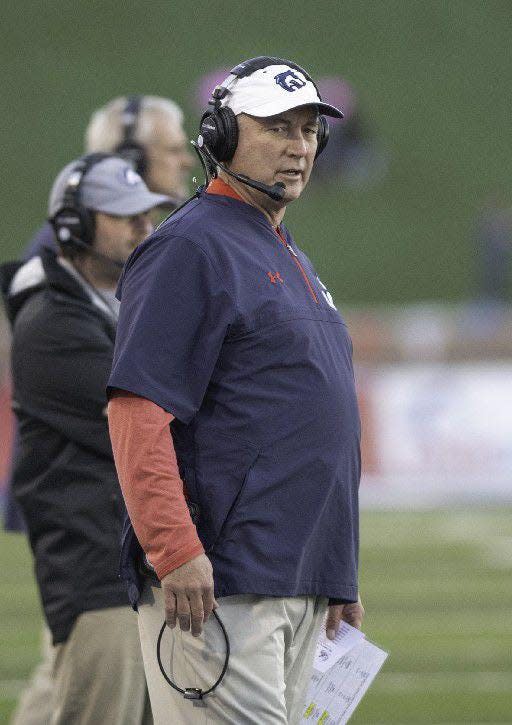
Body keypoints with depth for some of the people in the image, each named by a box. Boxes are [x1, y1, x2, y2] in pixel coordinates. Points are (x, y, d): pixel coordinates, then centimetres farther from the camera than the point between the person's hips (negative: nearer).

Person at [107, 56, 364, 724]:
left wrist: (338, 578, 24)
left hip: (303, 587, 9)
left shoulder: (292, 260, 23)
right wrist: (175, 551, -25)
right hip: (219, 584, -9)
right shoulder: (190, 249, -7)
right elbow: (137, 411, -17)